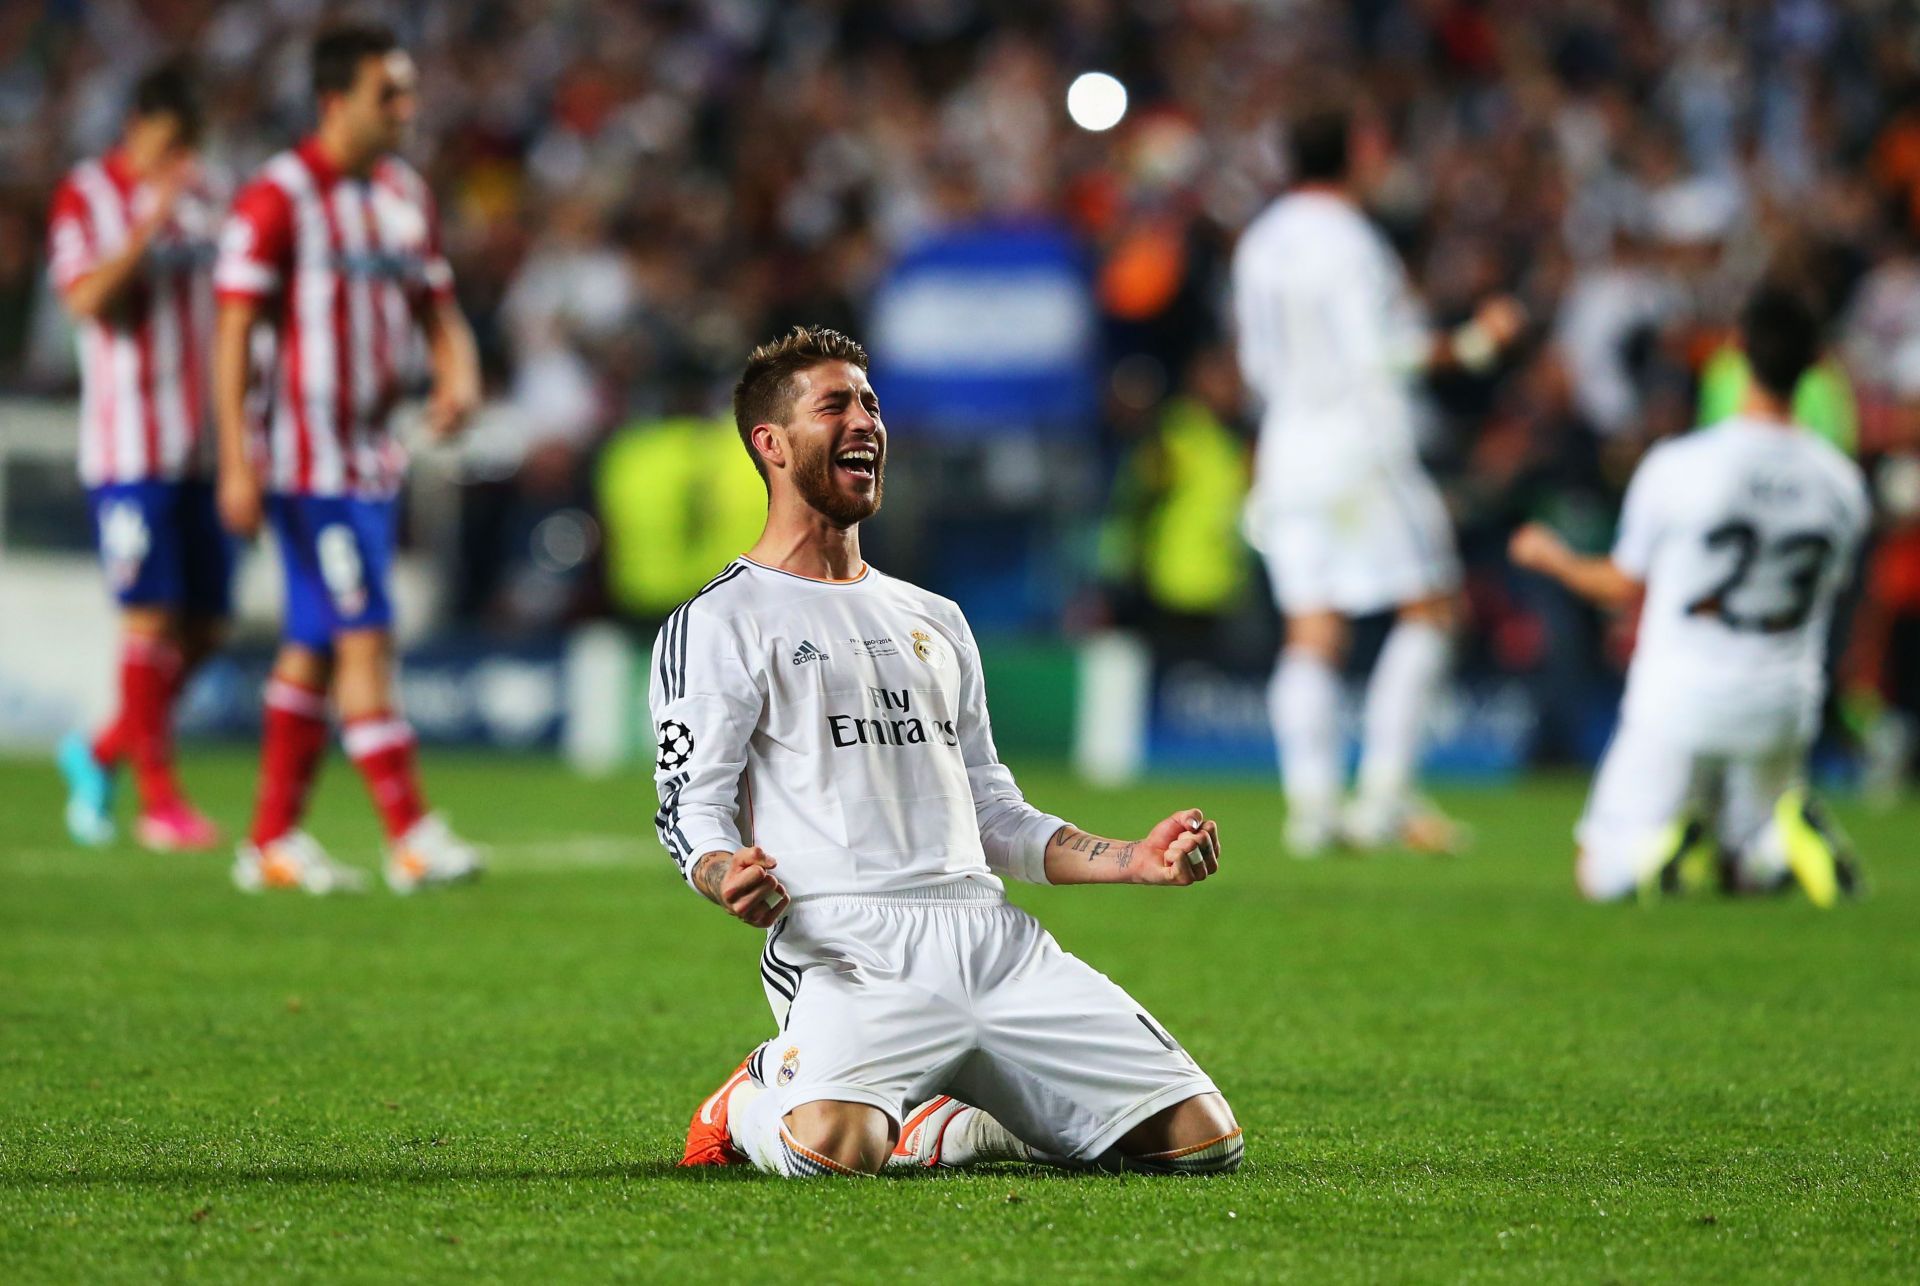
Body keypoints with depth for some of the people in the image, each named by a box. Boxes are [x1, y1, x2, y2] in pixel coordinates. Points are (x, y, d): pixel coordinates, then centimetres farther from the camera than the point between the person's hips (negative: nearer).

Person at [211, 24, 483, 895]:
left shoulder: (405, 194, 11)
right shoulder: (277, 198, -12)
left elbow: (439, 308, 18)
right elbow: (233, 333, -13)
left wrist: (458, 376, -5)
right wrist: (236, 463, -18)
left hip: (373, 456, 8)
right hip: (309, 456, -8)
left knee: (316, 647, 10)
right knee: (365, 636, -11)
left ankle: (273, 840, 15)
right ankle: (411, 837, -12)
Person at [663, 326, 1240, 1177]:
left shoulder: (935, 621, 27)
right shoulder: (719, 624, 6)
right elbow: (690, 810, -2)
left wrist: (1132, 860, 12)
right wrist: (728, 877, -26)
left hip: (995, 940, 6)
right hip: (849, 947, -6)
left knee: (1202, 1140, -7)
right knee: (834, 1147, -37)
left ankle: (954, 1121, 16)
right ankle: (750, 1104, 2)